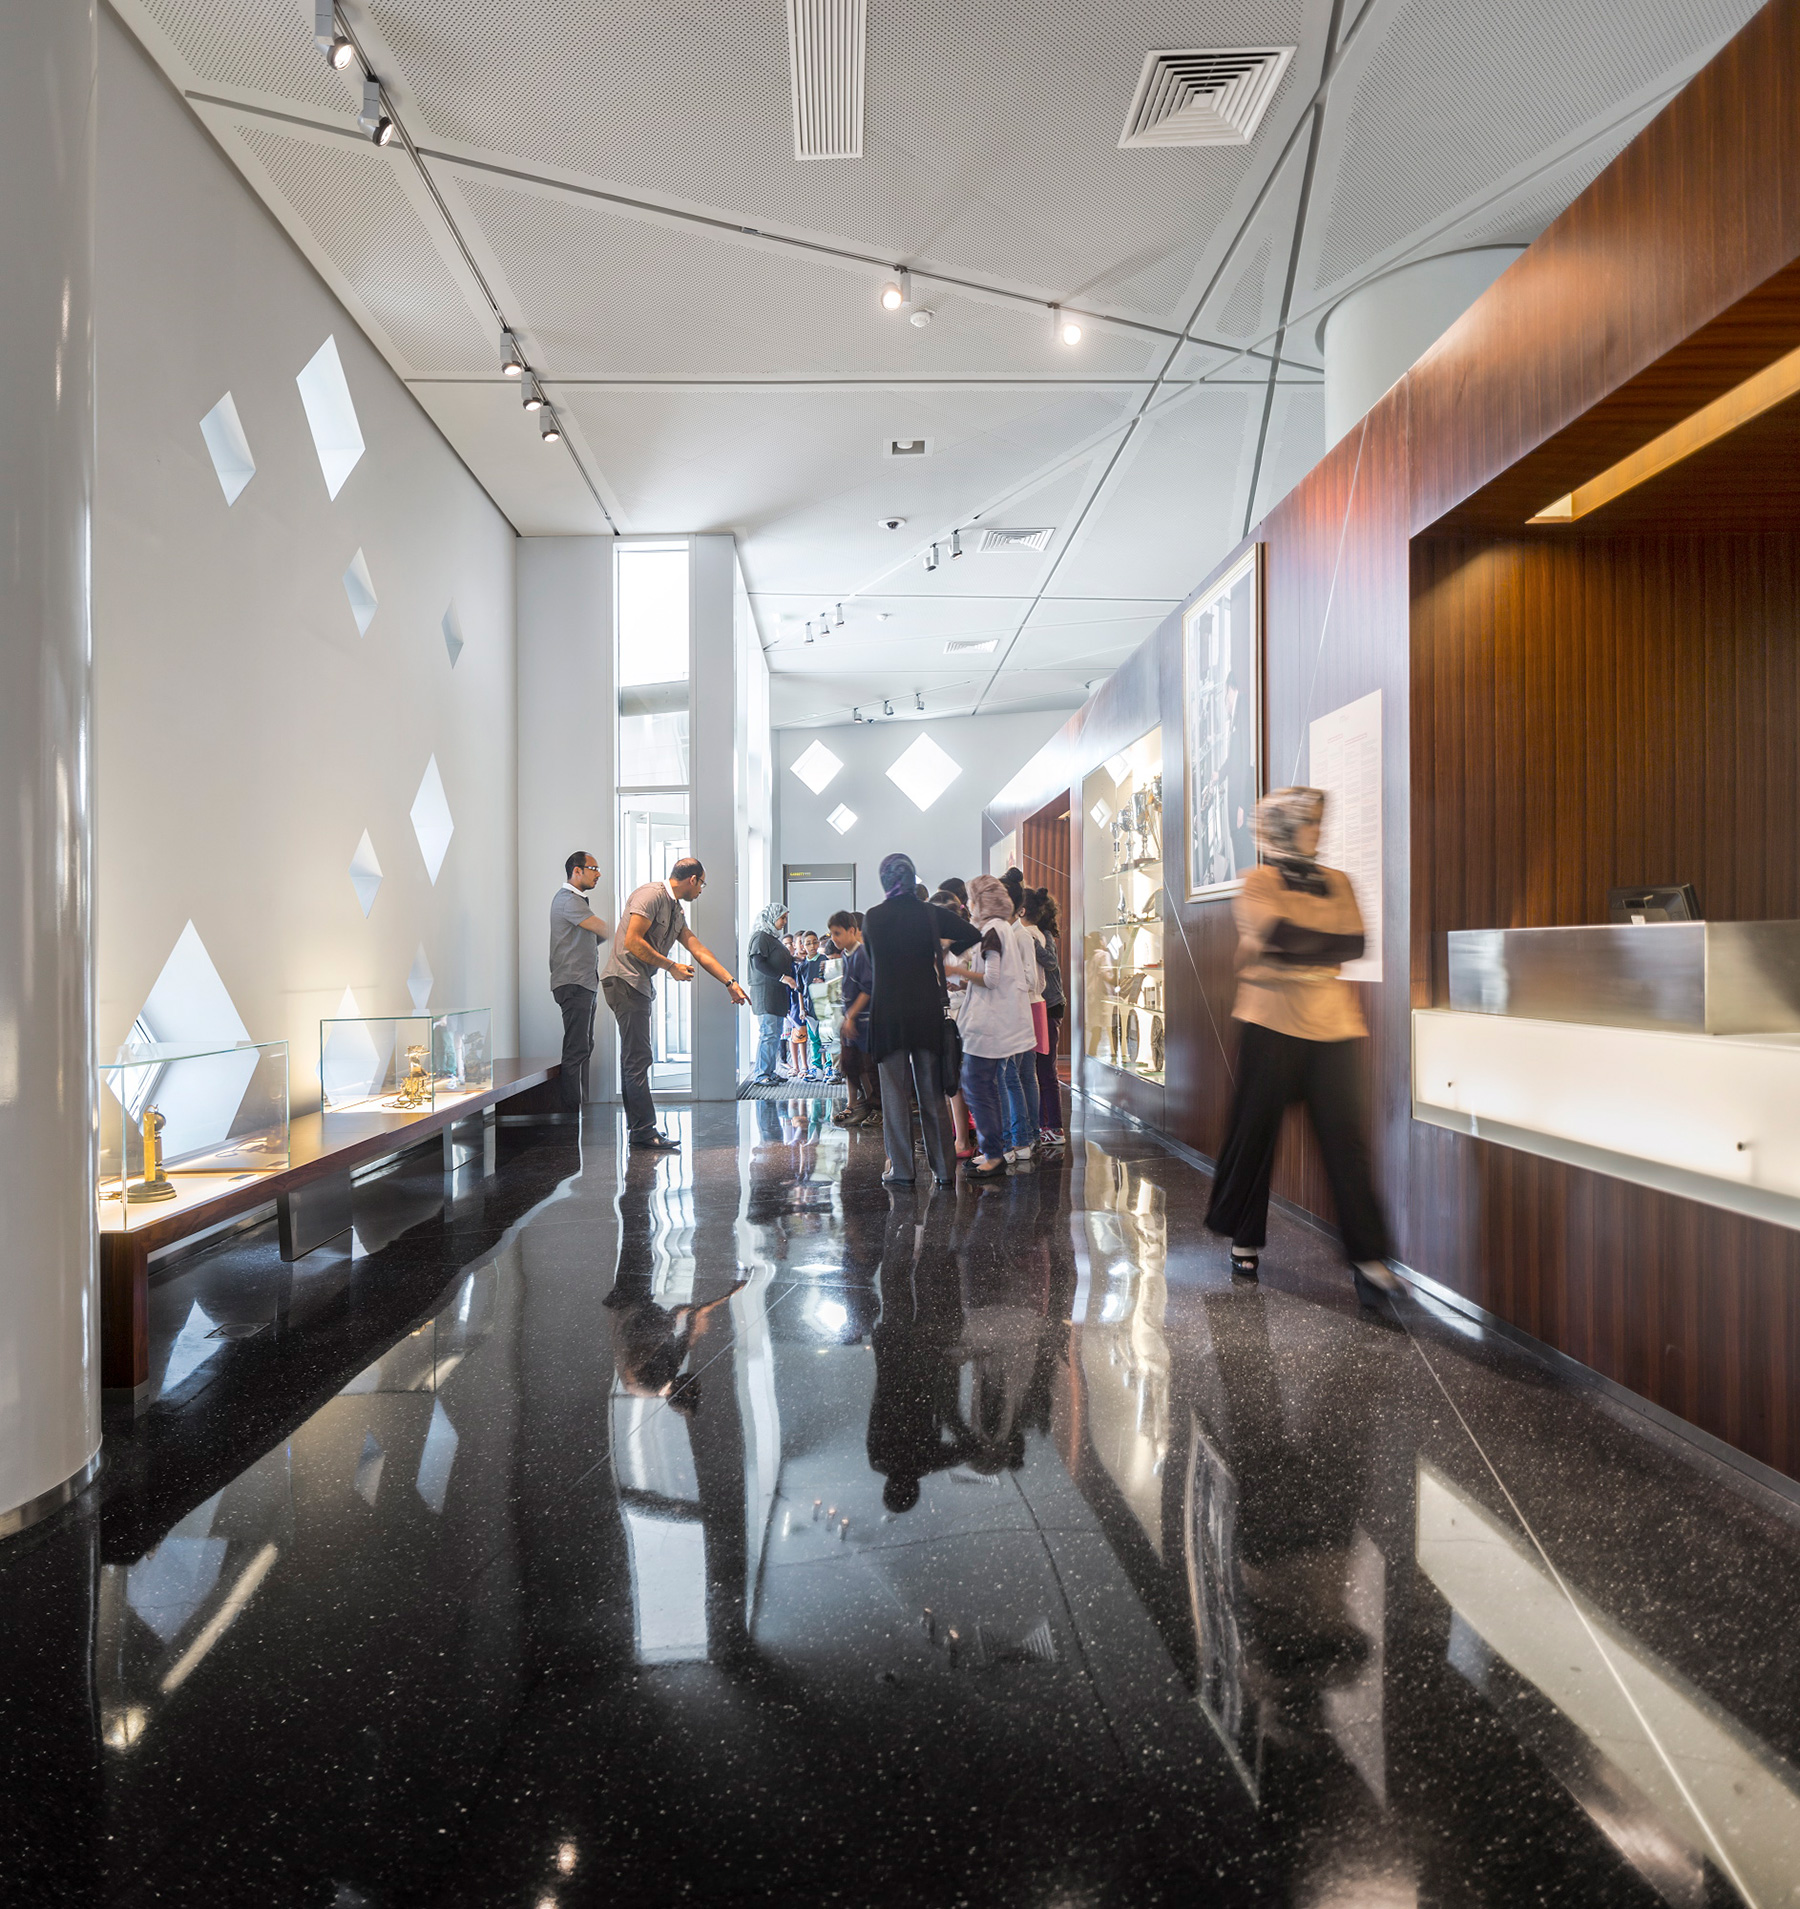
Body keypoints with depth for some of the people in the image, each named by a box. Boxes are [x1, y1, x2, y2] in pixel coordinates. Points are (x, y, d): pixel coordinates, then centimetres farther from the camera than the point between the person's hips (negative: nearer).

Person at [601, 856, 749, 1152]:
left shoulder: (676, 911, 17)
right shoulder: (651, 895, -12)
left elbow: (699, 950, 20)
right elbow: (632, 942, -20)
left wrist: (730, 982, 18)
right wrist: (671, 966, -12)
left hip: (640, 985, 10)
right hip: (625, 981, -10)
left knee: (634, 1057, 13)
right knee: (638, 1058, -9)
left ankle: (638, 1127, 19)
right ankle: (644, 1132, -7)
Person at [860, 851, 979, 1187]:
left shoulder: (872, 917, -4)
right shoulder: (930, 913, -3)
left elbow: (873, 963, 8)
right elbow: (973, 935, -3)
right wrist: (943, 950, 10)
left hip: (887, 1015, -2)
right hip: (927, 1011, 2)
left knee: (895, 1093, 5)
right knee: (932, 1093, 9)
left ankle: (901, 1169, 8)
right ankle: (944, 1168, 13)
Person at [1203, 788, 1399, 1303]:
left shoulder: (1337, 882, 17)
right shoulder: (1258, 881, 4)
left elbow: (1356, 945, 2)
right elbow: (1276, 933, -15)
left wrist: (1297, 950, -8)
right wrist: (1328, 943, -3)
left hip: (1333, 1026, 3)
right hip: (1273, 1021, -3)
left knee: (1345, 1135, -3)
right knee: (1256, 1130, 3)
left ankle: (1368, 1256, 0)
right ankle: (1244, 1238, 19)